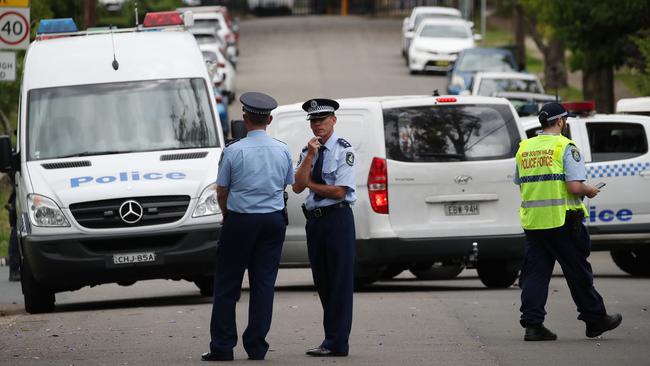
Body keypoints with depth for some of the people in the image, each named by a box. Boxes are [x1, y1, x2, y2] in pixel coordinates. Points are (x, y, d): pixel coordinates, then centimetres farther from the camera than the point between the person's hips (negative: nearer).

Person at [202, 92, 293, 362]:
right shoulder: (282, 151, 1)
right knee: (264, 283, 6)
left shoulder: (233, 151, -9)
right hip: (273, 220, 3)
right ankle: (256, 347, 4)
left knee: (227, 284, 5)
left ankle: (222, 347, 4)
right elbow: (287, 186, 11)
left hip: (239, 220, -3)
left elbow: (221, 192, -2)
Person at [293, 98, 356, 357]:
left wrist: (310, 183, -3)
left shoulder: (343, 150, -6)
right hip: (314, 219, 7)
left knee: (339, 280, -6)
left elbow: (339, 191, -13)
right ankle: (332, 339, 18)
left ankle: (336, 343, -6)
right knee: (322, 281, 10)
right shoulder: (307, 151, 12)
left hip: (337, 218, -7)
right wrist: (310, 156, -8)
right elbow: (297, 186, -1)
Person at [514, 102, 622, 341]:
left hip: (531, 220, 5)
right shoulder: (565, 147, -9)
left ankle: (532, 324, -2)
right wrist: (590, 191, 4)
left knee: (535, 273, 6)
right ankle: (594, 319, 17)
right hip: (562, 221, -5)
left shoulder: (524, 148, 10)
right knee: (578, 272, 6)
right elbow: (575, 187, -16)